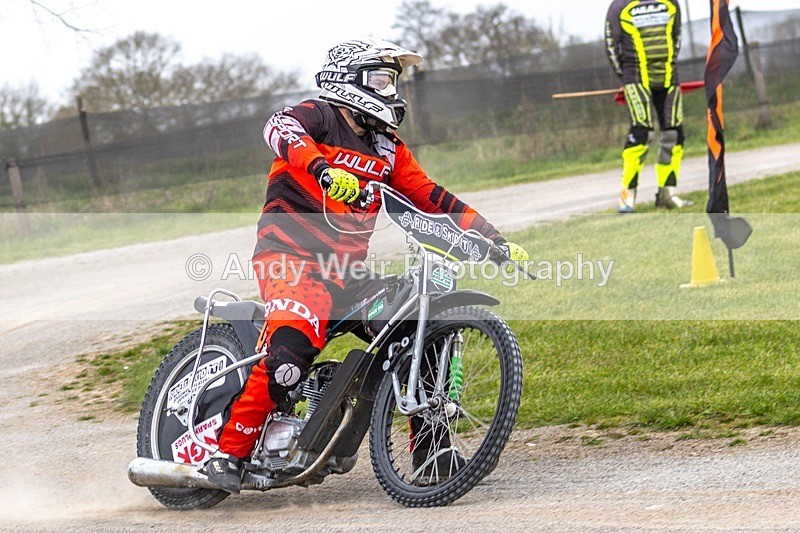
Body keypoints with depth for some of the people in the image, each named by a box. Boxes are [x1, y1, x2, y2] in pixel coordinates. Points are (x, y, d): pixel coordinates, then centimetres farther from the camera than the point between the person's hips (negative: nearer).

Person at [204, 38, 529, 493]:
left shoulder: (389, 149, 20)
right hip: (292, 255, -7)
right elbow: (280, 128, -24)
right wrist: (323, 169, -44)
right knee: (292, 347, -31)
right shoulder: (319, 117, -1)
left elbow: (432, 198, 19)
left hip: (351, 268, 7)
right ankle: (229, 453, -22)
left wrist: (496, 240, 10)